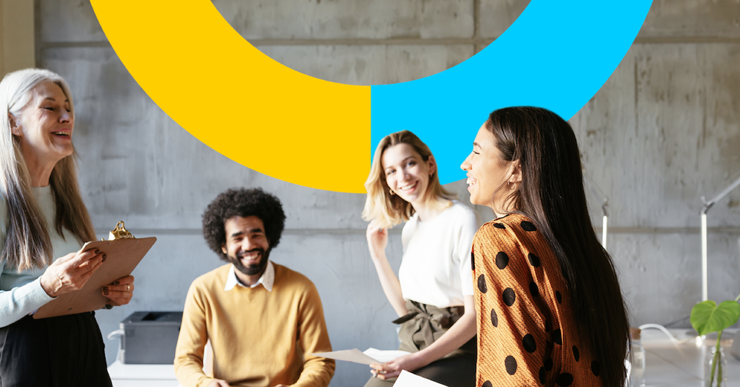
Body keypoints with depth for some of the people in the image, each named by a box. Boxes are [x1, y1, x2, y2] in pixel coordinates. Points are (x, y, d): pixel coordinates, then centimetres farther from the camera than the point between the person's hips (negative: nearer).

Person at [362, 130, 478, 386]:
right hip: (412, 345, 7)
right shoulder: (410, 228, 12)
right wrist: (378, 256, 9)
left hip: (456, 352, -6)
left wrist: (419, 359, -21)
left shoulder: (462, 219, -12)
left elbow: (475, 314, -14)